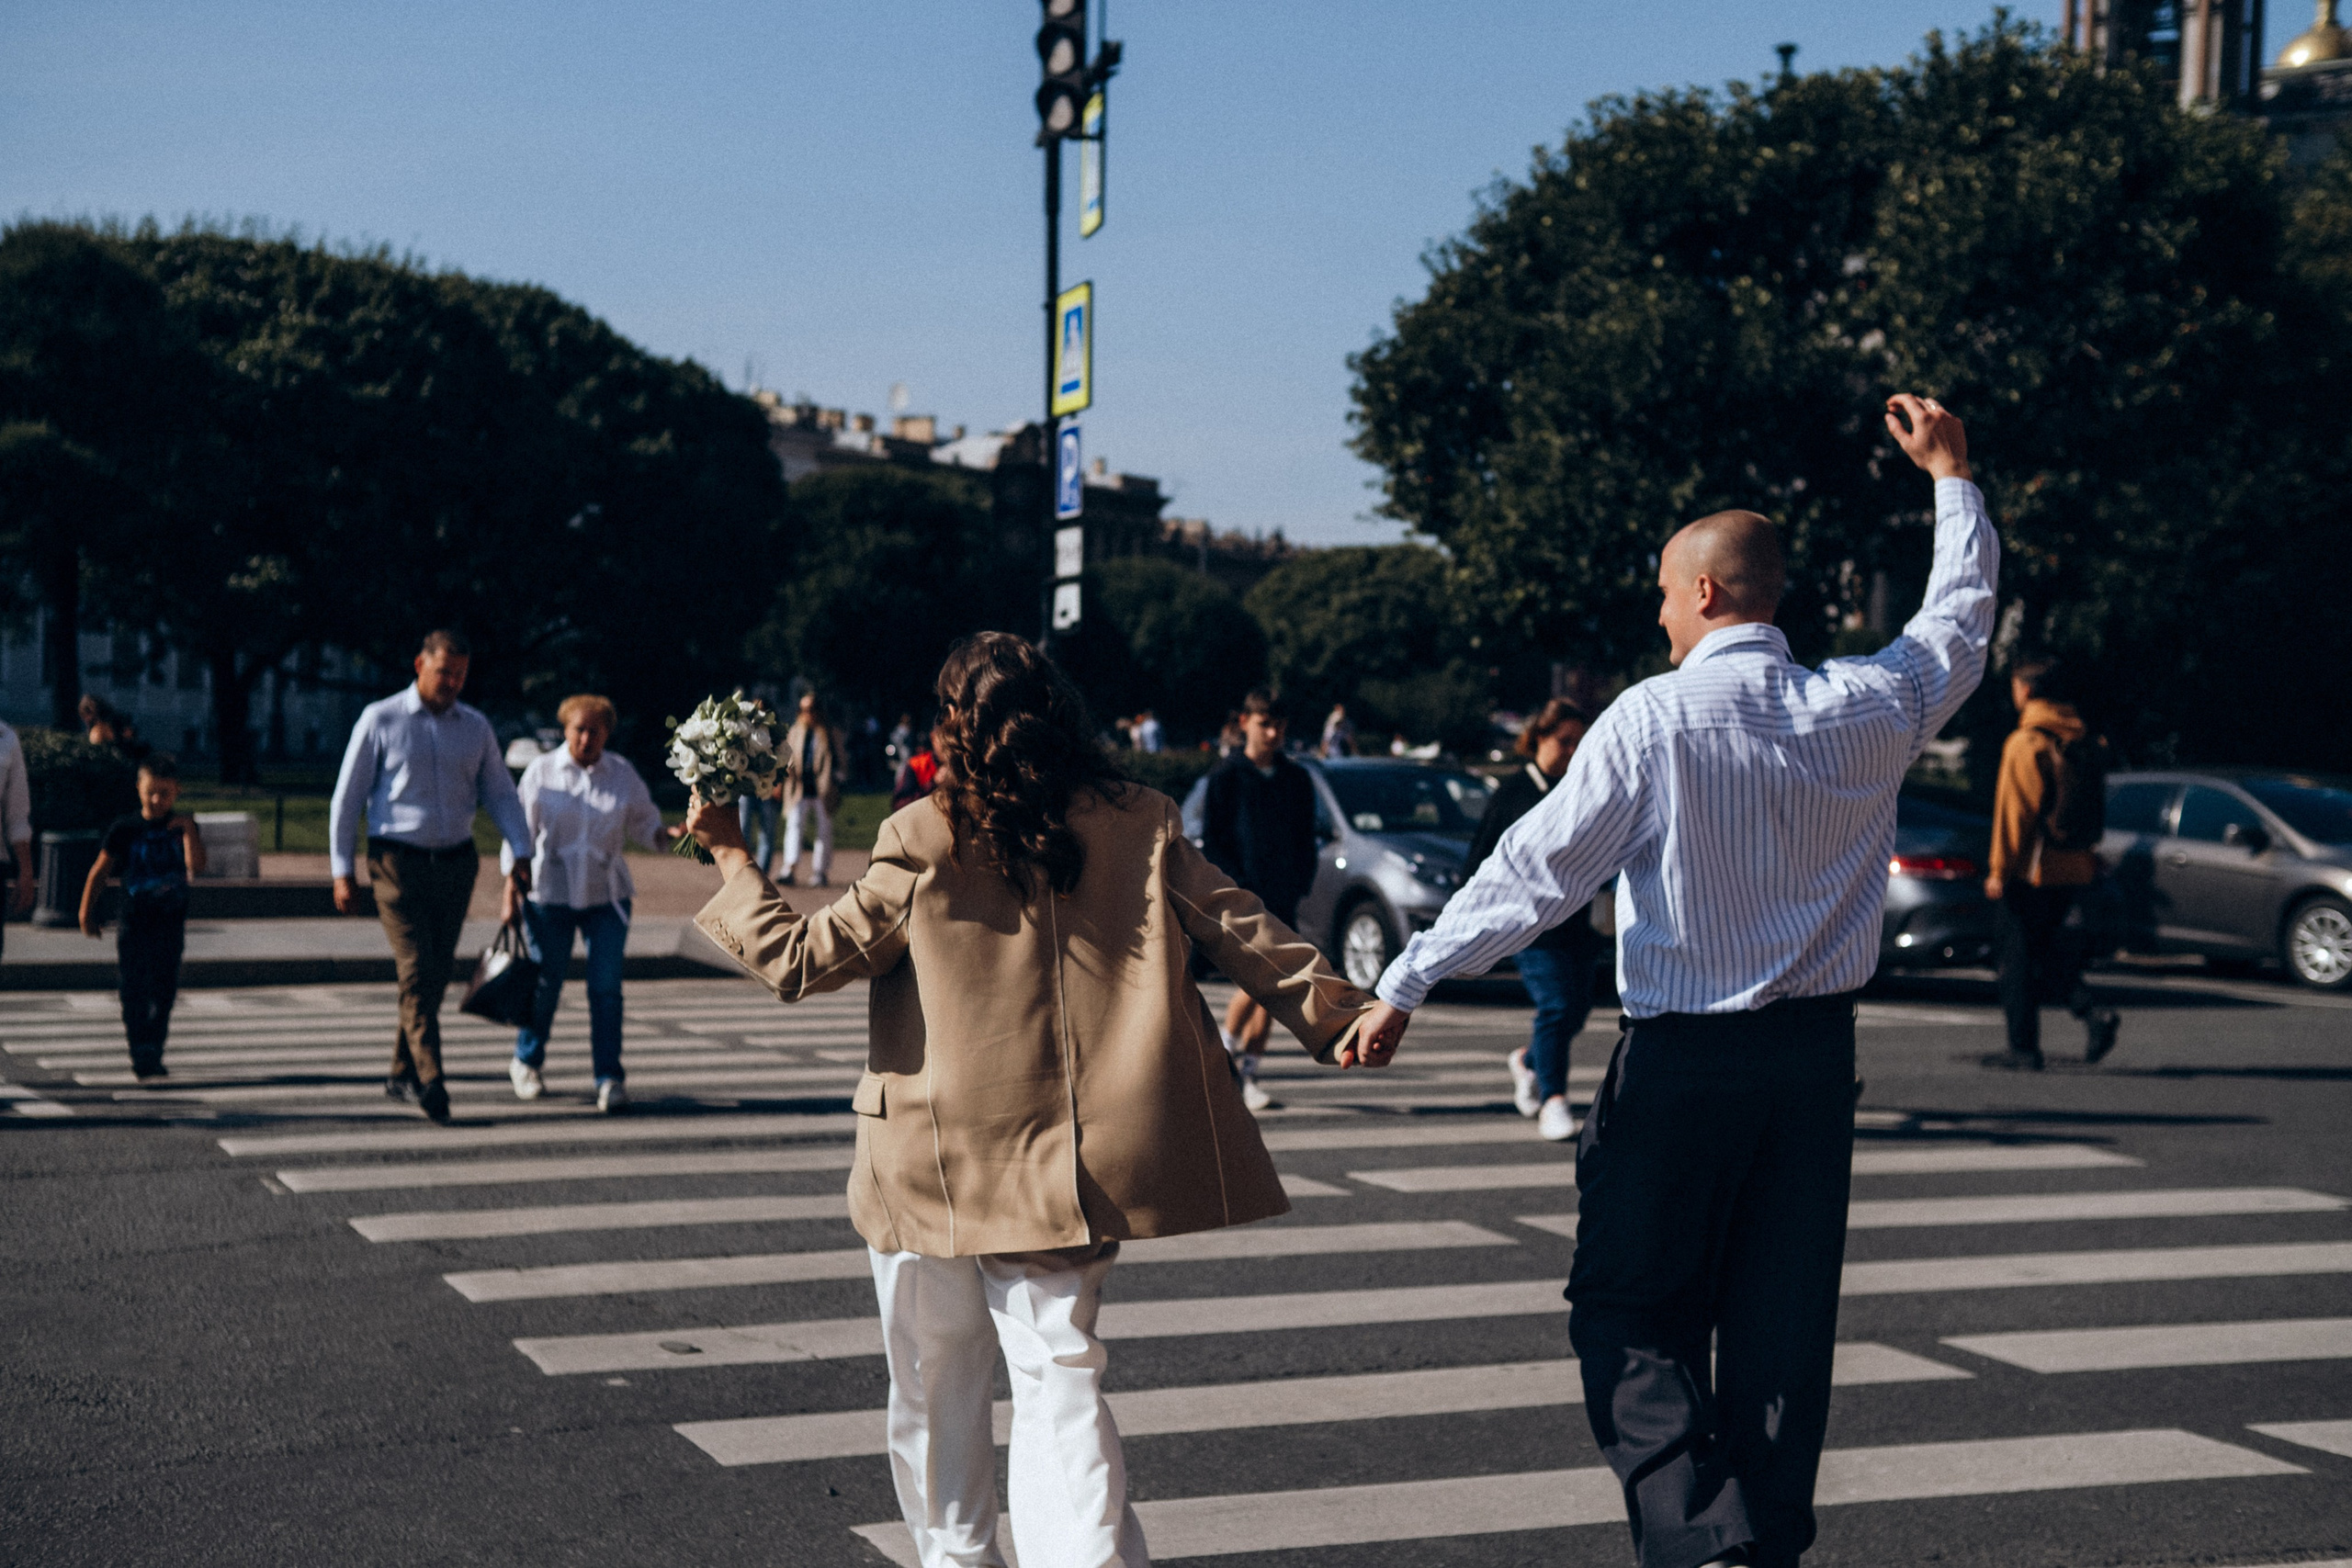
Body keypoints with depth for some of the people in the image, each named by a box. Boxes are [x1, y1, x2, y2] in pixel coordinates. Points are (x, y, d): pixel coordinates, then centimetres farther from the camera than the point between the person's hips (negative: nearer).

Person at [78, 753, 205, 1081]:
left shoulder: (183, 828, 2)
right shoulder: (125, 830, -2)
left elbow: (196, 863, -14)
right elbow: (100, 871, 4)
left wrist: (188, 829, -20)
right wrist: (87, 912, 4)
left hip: (171, 923, 2)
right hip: (134, 924, -2)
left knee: (165, 992, 7)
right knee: (135, 992, -6)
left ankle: (153, 1051, 22)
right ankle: (141, 1058, -5)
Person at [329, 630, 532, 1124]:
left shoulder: (476, 728, 9)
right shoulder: (380, 721, -1)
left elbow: (501, 794, 13)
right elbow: (347, 797, 1)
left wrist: (521, 854, -1)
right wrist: (342, 871, -2)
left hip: (456, 862, 4)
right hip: (398, 861, -4)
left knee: (437, 972, 8)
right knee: (416, 971, -13)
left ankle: (402, 1073, 22)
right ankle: (430, 1080, -19)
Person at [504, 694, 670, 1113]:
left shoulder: (622, 774, 5)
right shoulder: (542, 772, 0)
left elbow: (644, 821, 12)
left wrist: (671, 835, -10)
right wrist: (511, 894, -3)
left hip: (606, 895, 1)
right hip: (550, 894, -1)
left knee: (606, 987, -6)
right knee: (545, 984, 5)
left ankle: (609, 1079, -1)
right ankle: (526, 1062, 29)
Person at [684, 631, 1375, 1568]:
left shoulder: (923, 842, -10)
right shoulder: (1141, 826, -1)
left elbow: (798, 962, -6)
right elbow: (1241, 931, 3)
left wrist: (728, 855, 6)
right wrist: (1334, 1014, 13)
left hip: (937, 1164, -2)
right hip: (1067, 1163, 2)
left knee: (935, 1388, 17)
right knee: (1059, 1379, 3)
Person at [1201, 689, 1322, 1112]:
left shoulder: (1297, 780, 13)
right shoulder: (1226, 779, 1)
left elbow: (1307, 840, 17)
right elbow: (1210, 844, -1)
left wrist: (1301, 886, 3)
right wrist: (1240, 888, -11)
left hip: (1283, 901, 4)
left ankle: (1248, 1073, 11)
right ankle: (1225, 1052, 7)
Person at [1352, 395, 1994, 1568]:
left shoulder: (1653, 721, -13)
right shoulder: (1866, 709, 0)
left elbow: (1536, 871, -14)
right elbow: (1958, 622, 20)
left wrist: (1404, 985, -9)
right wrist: (1952, 475, 33)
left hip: (1681, 1059, -5)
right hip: (1817, 1050, 5)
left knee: (1630, 1312, 5)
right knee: (1782, 1318, 12)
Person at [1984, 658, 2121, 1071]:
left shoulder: (2026, 742, -12)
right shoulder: (2086, 741, 11)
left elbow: (2014, 810, -15)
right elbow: (2095, 808, 15)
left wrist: (1999, 870, -11)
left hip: (2031, 870, -7)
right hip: (2074, 869, 7)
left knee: (2017, 956, 2)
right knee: (2047, 952, 19)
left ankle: (2023, 1048, 3)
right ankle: (2094, 1013, 0)